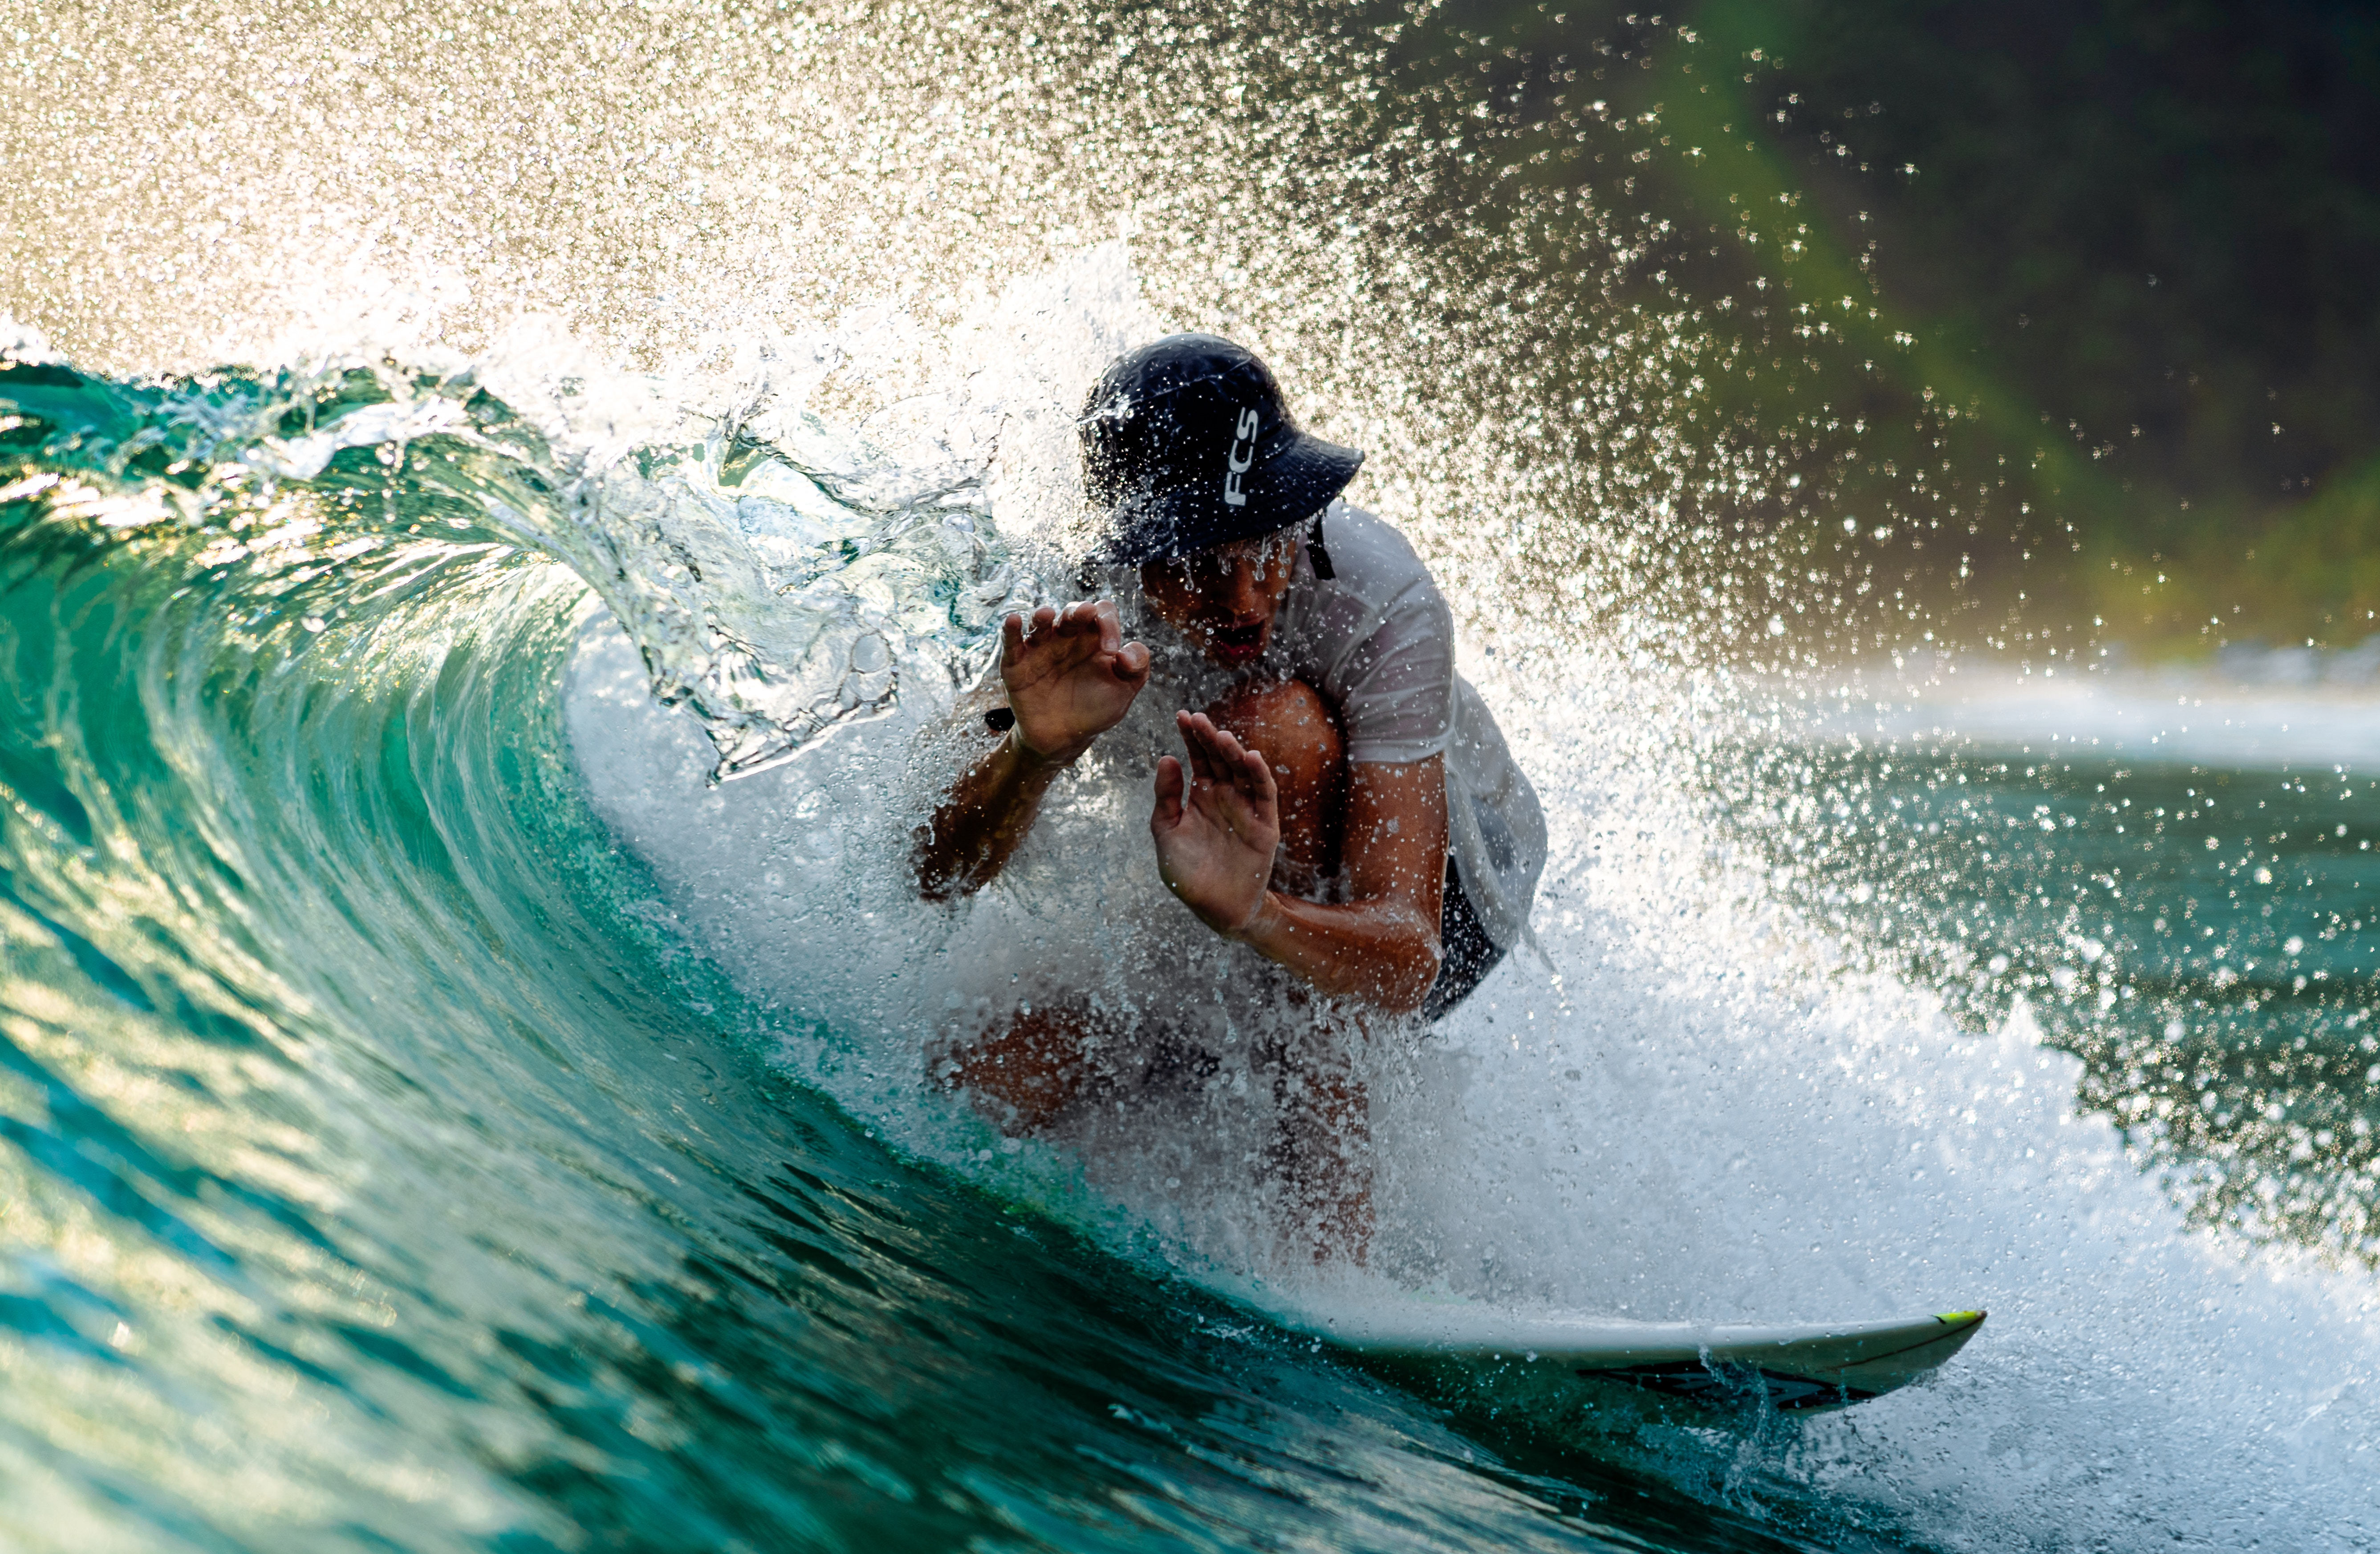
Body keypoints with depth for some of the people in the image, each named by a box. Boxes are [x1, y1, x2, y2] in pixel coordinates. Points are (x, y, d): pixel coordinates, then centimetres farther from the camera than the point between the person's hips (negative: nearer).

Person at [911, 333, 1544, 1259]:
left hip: (1449, 887, -3)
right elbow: (941, 878, -32)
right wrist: (1034, 751, -53)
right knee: (982, 1097, -19)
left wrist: (1246, 913, -61)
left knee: (1272, 725, -36)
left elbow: (1404, 963, -40)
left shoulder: (1380, 601, -35)